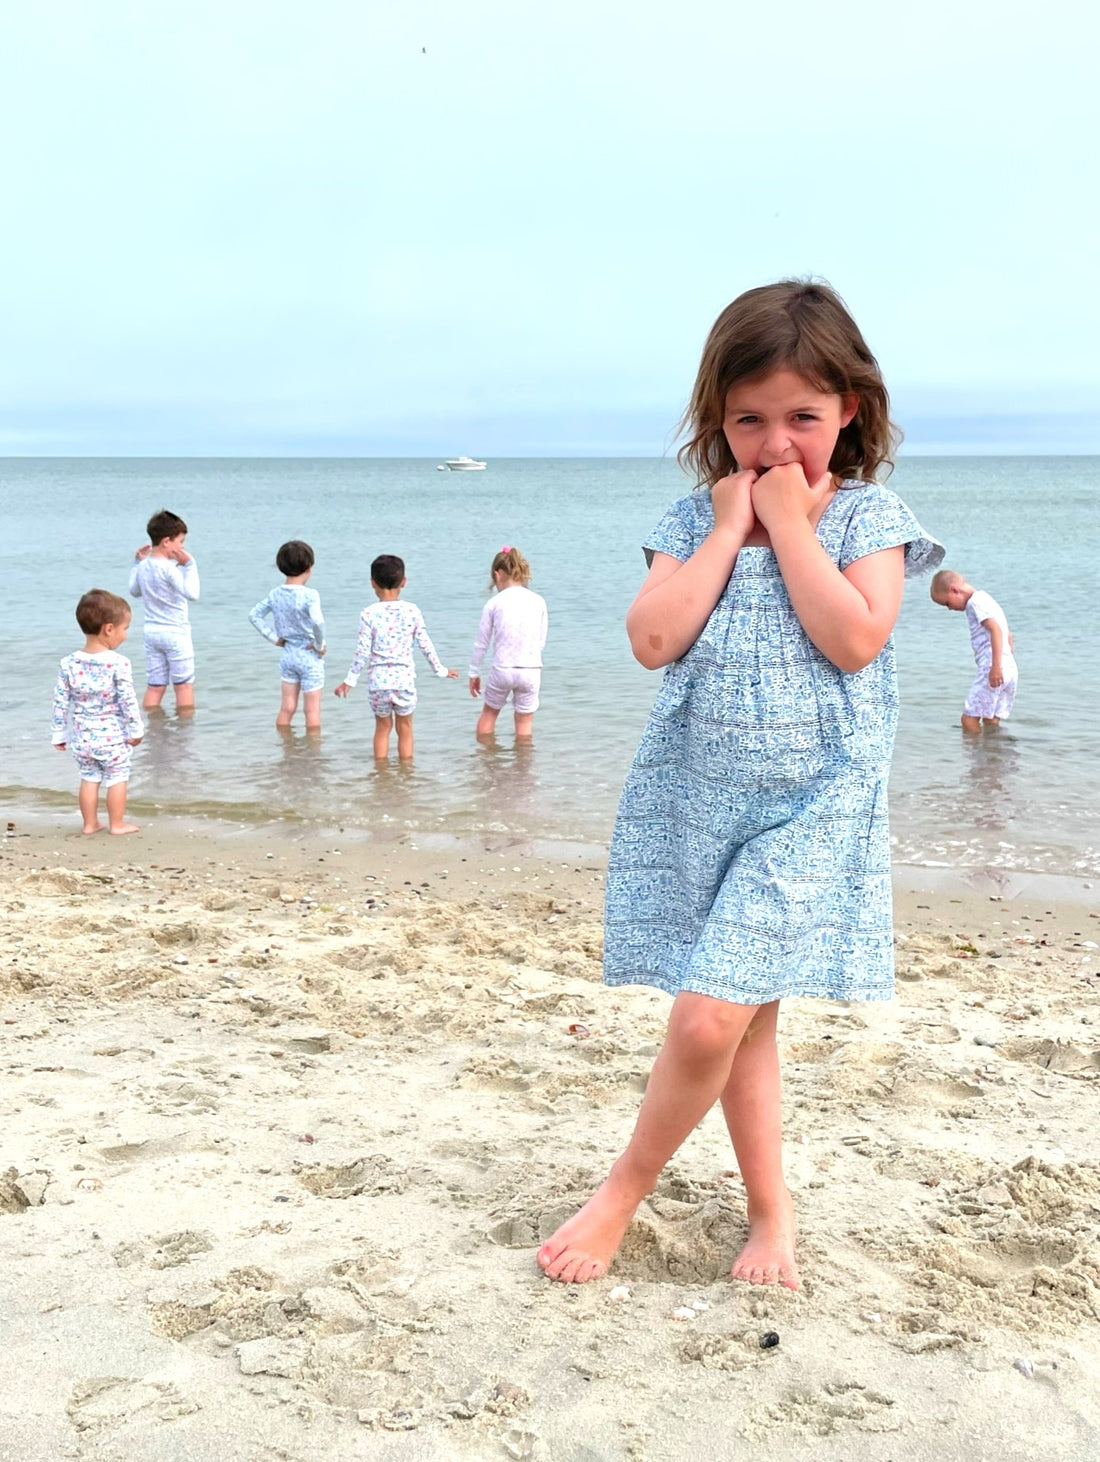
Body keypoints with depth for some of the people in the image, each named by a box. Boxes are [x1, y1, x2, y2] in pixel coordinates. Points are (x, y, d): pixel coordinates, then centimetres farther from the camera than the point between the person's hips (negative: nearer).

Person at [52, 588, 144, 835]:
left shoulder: (69, 663, -5)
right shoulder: (118, 664, -18)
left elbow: (60, 702, 0)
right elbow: (128, 701, -15)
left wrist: (59, 734, 10)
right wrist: (136, 730, -3)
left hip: (81, 738, 4)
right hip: (112, 737, -4)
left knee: (89, 778, 16)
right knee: (117, 779, 9)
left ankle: (90, 823, 23)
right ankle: (117, 824, 15)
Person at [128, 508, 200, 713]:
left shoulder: (143, 566, 3)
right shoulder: (169, 568, -21)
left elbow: (135, 592, 20)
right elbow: (192, 593, -27)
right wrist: (189, 565, -22)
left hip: (151, 632, 7)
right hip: (175, 633, -7)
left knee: (154, 686, 10)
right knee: (184, 684, 7)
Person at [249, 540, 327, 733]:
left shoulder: (275, 594, 0)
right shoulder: (310, 595, -20)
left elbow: (254, 615, 8)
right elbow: (317, 622, -34)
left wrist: (273, 637, 7)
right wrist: (319, 645, -18)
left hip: (287, 655, 6)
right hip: (309, 658, -5)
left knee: (286, 708, 14)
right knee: (312, 709, 5)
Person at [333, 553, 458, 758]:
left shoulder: (369, 614, -7)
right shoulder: (412, 611, -3)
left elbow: (362, 652, -7)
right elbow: (426, 645, 2)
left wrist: (350, 680, 2)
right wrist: (441, 670, 16)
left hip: (378, 680, 0)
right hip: (404, 679, 0)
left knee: (382, 727, 16)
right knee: (405, 728, 13)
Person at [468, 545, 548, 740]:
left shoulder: (494, 603, -5)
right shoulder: (538, 601, 0)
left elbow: (481, 643, 2)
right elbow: (541, 640, 6)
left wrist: (474, 673, 14)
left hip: (502, 670, 0)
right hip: (531, 670, 0)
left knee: (489, 712, 23)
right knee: (524, 721, 12)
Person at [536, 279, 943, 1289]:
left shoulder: (869, 516, -1)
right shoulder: (696, 520, 6)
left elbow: (855, 639, -17)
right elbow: (653, 640, -8)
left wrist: (790, 523, -12)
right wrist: (728, 527, -8)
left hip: (810, 804, -3)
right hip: (699, 798, 4)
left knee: (710, 1013, -12)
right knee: (743, 1017, 11)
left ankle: (626, 1191, 10)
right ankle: (772, 1207, 28)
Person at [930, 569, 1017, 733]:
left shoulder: (976, 602, -5)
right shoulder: (986, 599, 26)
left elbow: (995, 629, -19)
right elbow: (1008, 636, 29)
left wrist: (996, 666, -25)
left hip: (992, 670, -10)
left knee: (969, 718, -9)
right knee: (991, 721, 12)